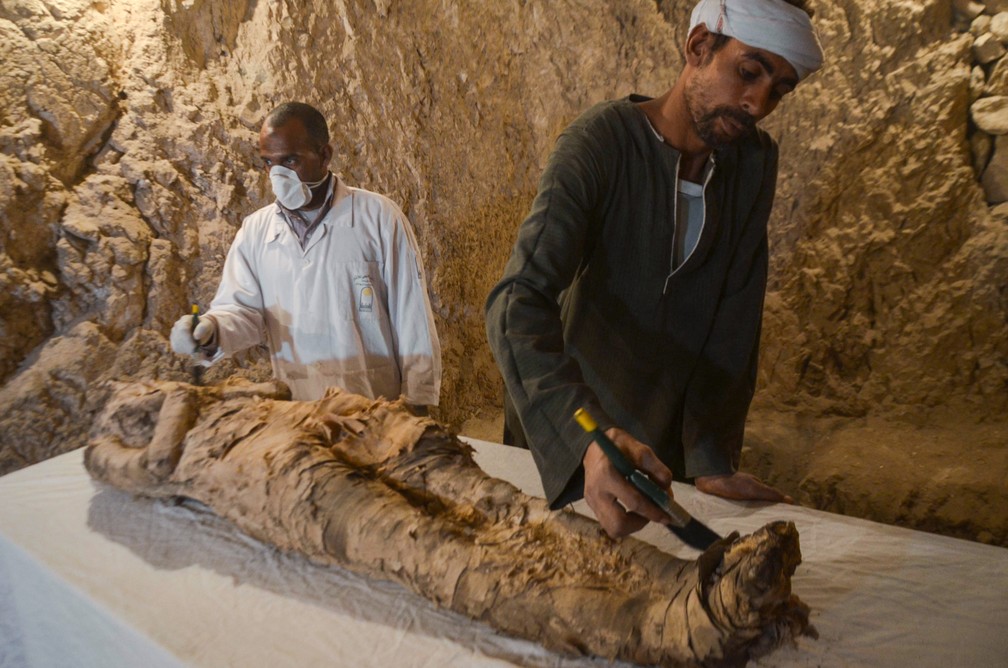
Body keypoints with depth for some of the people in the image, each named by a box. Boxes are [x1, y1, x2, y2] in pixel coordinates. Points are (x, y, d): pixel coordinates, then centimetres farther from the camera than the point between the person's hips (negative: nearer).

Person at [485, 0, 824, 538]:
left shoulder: (755, 163, -6)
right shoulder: (598, 144, -23)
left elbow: (733, 321, -11)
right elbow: (517, 303, -36)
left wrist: (712, 458, -19)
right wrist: (588, 438, -51)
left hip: (672, 444, 4)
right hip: (562, 436, -4)